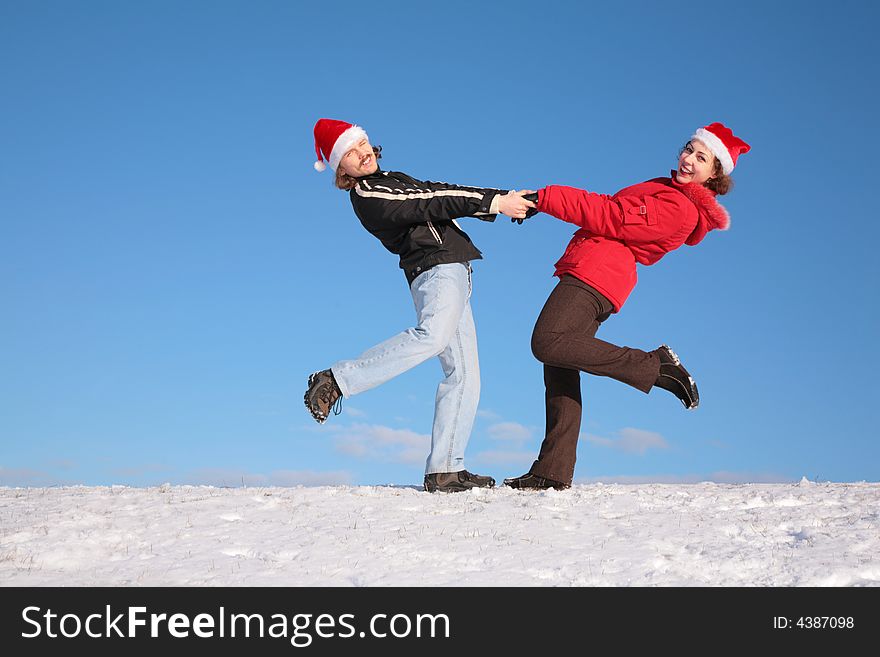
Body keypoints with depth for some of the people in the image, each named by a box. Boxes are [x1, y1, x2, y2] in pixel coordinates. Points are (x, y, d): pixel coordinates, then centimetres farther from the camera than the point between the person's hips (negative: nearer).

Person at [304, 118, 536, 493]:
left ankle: (444, 470, -3)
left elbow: (441, 191, 21)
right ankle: (336, 380, -29)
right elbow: (431, 205, -10)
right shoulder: (367, 196, -4)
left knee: (462, 373, 2)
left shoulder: (391, 182, 26)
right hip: (437, 268, -10)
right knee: (433, 335, -38)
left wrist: (503, 197, 13)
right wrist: (493, 202, -11)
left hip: (453, 274, 10)